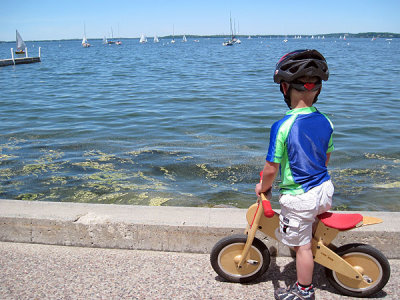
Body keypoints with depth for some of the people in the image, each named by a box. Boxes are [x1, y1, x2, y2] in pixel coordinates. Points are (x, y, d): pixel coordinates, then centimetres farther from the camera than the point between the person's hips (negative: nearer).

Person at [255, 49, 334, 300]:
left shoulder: (282, 126, -23)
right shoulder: (325, 121, -3)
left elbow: (271, 169, -19)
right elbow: (326, 158, 10)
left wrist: (263, 187, 2)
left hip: (299, 197, -6)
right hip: (324, 189, 7)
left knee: (302, 245, 10)